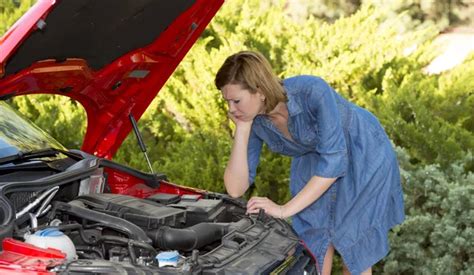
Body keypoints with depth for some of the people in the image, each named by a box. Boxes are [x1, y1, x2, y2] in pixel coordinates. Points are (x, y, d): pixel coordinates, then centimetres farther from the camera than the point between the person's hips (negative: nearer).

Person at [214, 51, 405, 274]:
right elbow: (236, 189, -20)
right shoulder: (255, 120, -19)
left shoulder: (312, 92, -36)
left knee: (354, 248, 0)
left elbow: (334, 161, -37)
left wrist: (285, 210, -39)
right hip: (313, 162, 5)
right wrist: (242, 129, -29)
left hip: (364, 156, -5)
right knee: (315, 242, 1)